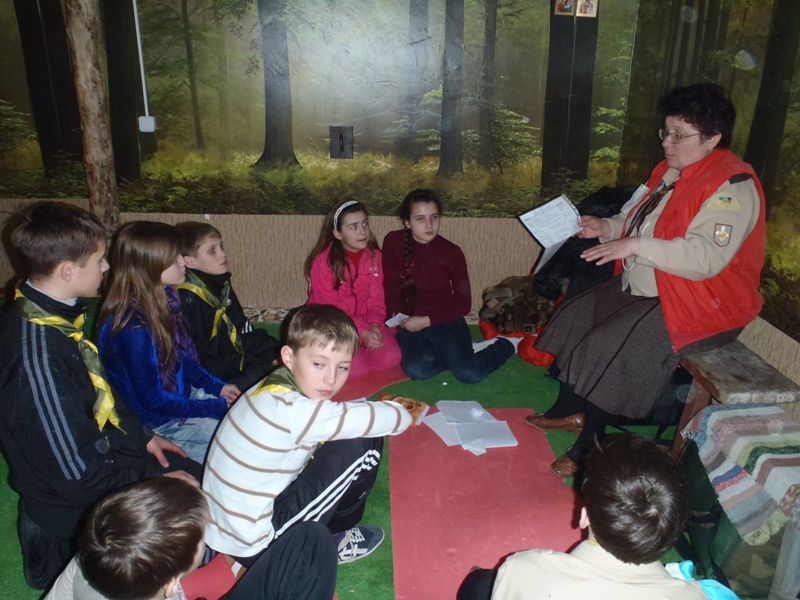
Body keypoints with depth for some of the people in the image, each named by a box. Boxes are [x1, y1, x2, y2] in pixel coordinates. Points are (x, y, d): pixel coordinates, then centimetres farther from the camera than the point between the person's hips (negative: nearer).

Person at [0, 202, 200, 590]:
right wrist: (152, 480, -14)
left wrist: (142, 438, 9)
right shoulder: (39, 354, -32)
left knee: (199, 479, 16)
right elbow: (78, 474, -26)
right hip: (74, 506, -9)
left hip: (105, 451, 9)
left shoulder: (55, 315, -4)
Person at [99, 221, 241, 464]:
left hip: (184, 395, 8)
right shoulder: (134, 328, -29)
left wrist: (217, 387, 3)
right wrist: (216, 407, -16)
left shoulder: (159, 301, -4)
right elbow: (152, 400, -23)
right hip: (159, 423, -8)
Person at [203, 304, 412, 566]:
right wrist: (399, 413, -7)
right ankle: (323, 547, 6)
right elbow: (399, 418, -28)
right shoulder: (291, 410, -29)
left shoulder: (275, 387, -4)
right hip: (252, 545, -8)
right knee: (364, 444, -15)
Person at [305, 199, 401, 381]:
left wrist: (375, 326, -23)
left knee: (391, 358, -18)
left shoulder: (374, 256, -3)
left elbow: (376, 300, -2)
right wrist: (362, 333, -27)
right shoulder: (323, 262, -19)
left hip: (363, 321, 5)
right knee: (356, 369, -26)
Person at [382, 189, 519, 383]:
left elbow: (464, 303, -5)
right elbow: (390, 288, 0)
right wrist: (395, 321, -11)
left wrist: (427, 321, -15)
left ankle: (505, 345, 9)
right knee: (417, 369, -32)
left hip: (446, 321, 0)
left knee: (469, 373, -23)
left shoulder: (452, 252, -7)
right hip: (410, 325, 1)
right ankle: (460, 353, -2)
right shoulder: (393, 242, -7)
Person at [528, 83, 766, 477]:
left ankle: (589, 448, -6)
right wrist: (608, 228, 1)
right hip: (642, 289, 10)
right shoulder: (671, 171, 7)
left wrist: (636, 246, -33)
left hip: (700, 304, -10)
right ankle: (570, 411, 20)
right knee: (575, 317, 7)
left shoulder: (732, 187, -20)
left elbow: (706, 257, -31)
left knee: (609, 347, -24)